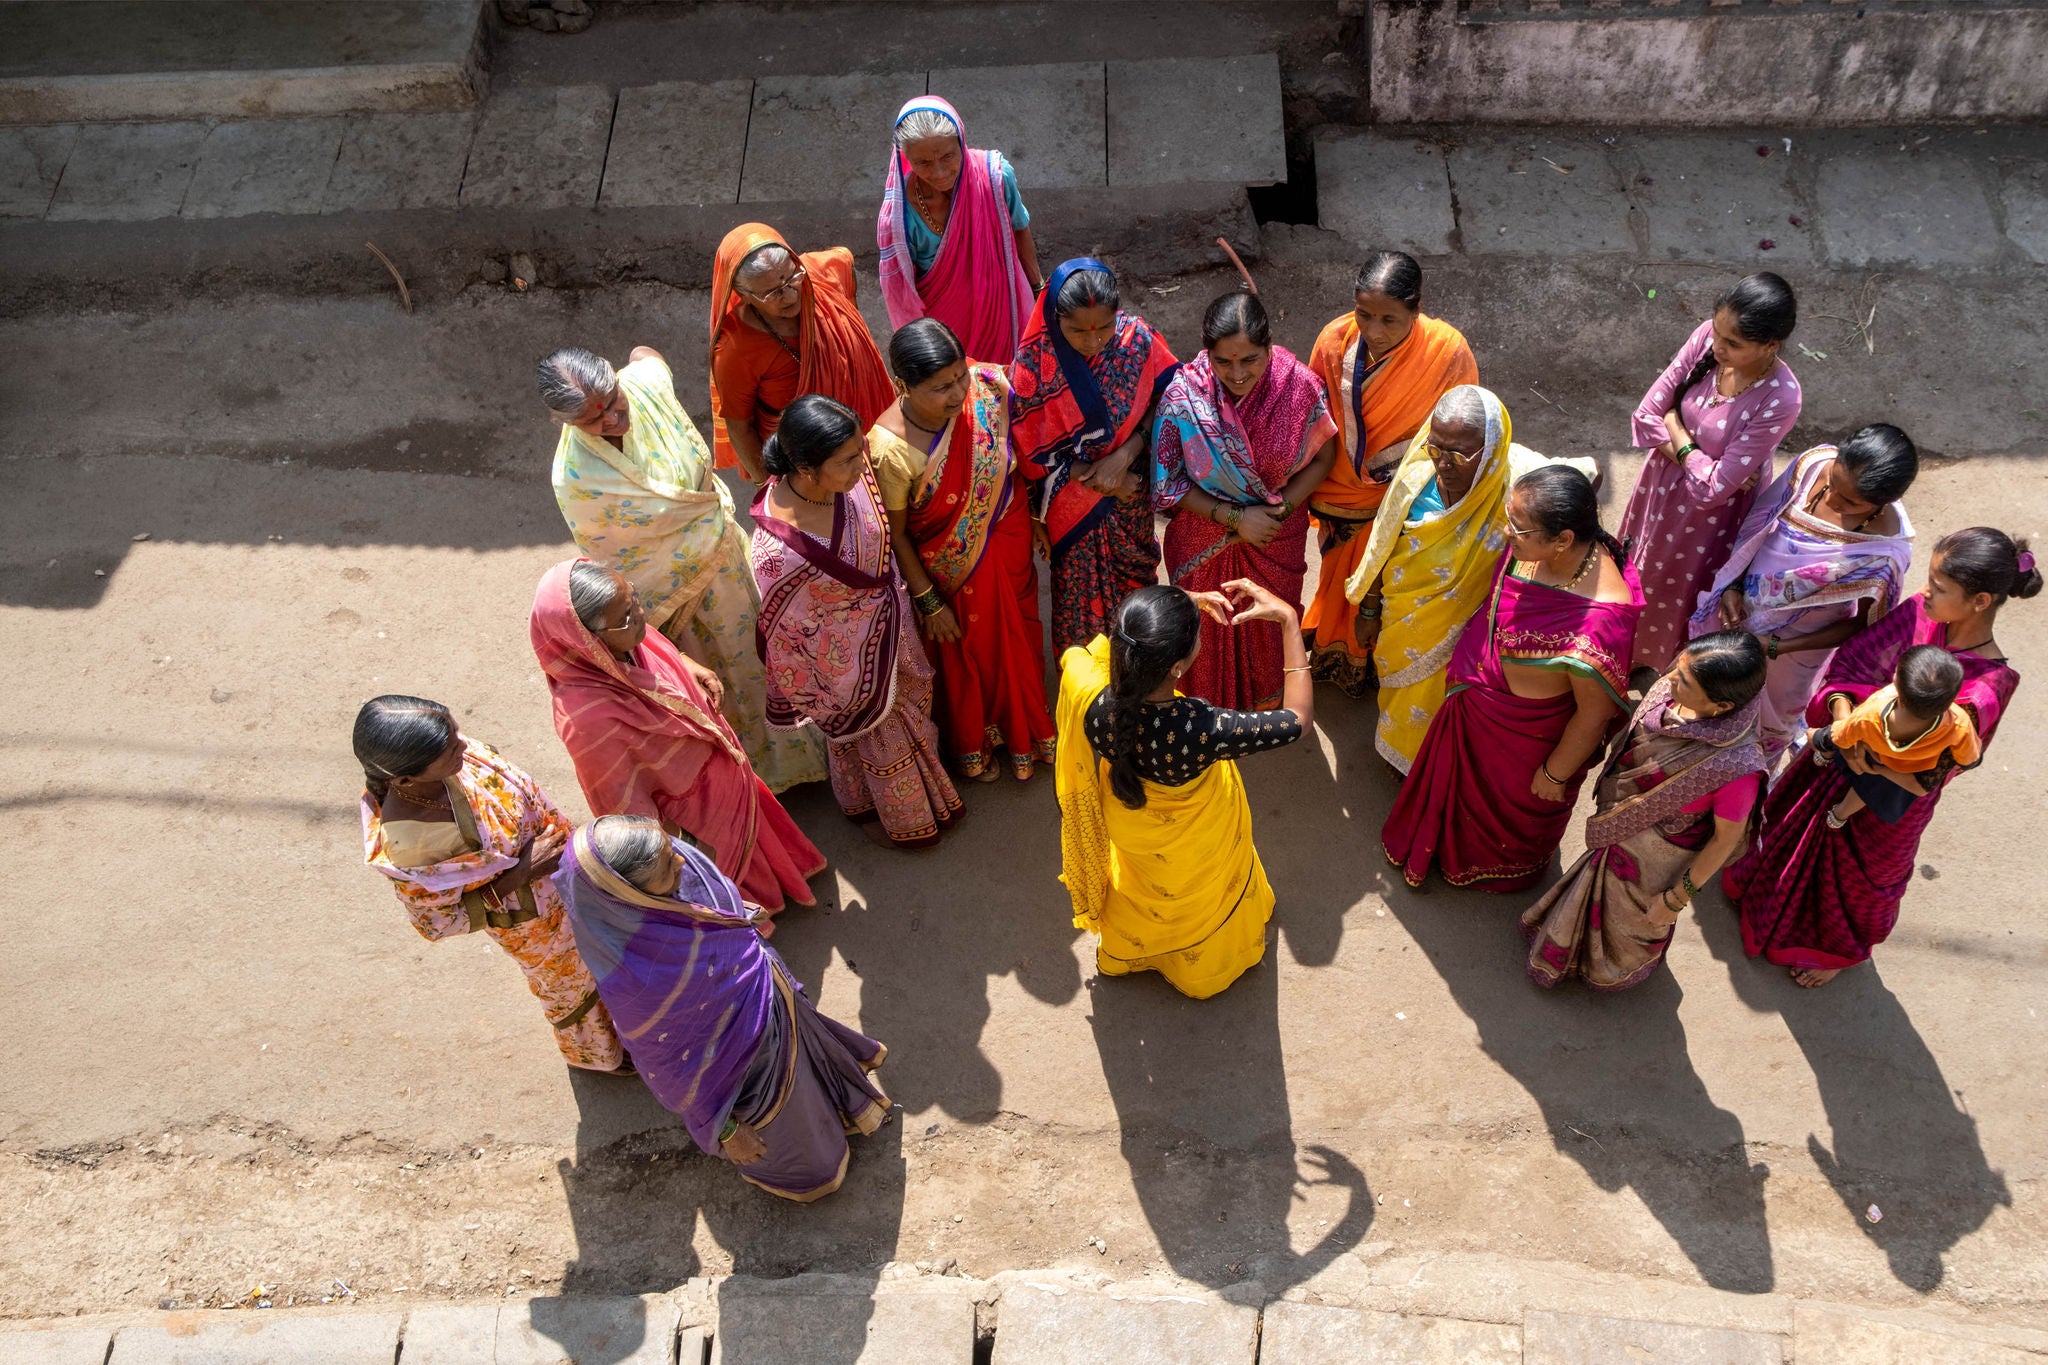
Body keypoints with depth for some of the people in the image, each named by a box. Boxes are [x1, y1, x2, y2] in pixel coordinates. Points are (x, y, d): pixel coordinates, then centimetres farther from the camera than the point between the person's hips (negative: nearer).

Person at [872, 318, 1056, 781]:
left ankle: (1021, 727, 59)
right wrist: (929, 603, -10)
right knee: (966, 654, 22)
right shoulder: (891, 448, -35)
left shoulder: (989, 387, -25)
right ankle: (971, 743, 54)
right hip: (952, 571, -4)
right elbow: (895, 534, -18)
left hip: (1010, 549, 4)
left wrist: (1034, 517, 7)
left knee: (1017, 637, 28)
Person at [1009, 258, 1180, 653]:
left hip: (1132, 491, 3)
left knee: (1135, 576, 25)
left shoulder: (1136, 337, -20)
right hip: (1072, 498, -3)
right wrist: (1101, 482, -20)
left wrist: (1126, 454, -23)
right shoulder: (1034, 361, -25)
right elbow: (1033, 447, -19)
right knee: (1079, 591, 17)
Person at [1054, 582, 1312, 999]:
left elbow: (1113, 640, -11)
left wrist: (1183, 606, -18)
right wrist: (1289, 621, -27)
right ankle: (1204, 966, 66)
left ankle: (1120, 955, 68)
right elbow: (1299, 718, -30)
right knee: (1203, 905, 34)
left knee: (1135, 888, 38)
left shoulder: (1084, 687, -37)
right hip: (1198, 852, -3)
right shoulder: (1200, 731, -48)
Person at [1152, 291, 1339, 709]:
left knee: (1271, 624, 25)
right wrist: (1235, 517, -21)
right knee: (1208, 629, 21)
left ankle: (1268, 704, 55)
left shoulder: (1299, 386, -23)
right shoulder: (1184, 394, -26)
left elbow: (1322, 458, -7)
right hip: (1204, 540, -1)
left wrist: (1280, 509, -19)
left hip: (1278, 536, 1)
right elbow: (1168, 482, -16)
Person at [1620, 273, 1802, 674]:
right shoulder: (1708, 337, -22)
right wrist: (1695, 456, -25)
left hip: (1711, 515, -5)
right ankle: (1635, 652, 60)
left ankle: (1666, 668, 55)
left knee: (1678, 592, 23)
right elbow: (1646, 417, -15)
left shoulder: (1779, 400, -36)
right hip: (1663, 484, 5)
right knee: (1643, 570, 30)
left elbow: (1712, 490, -30)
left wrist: (1676, 431, -19)